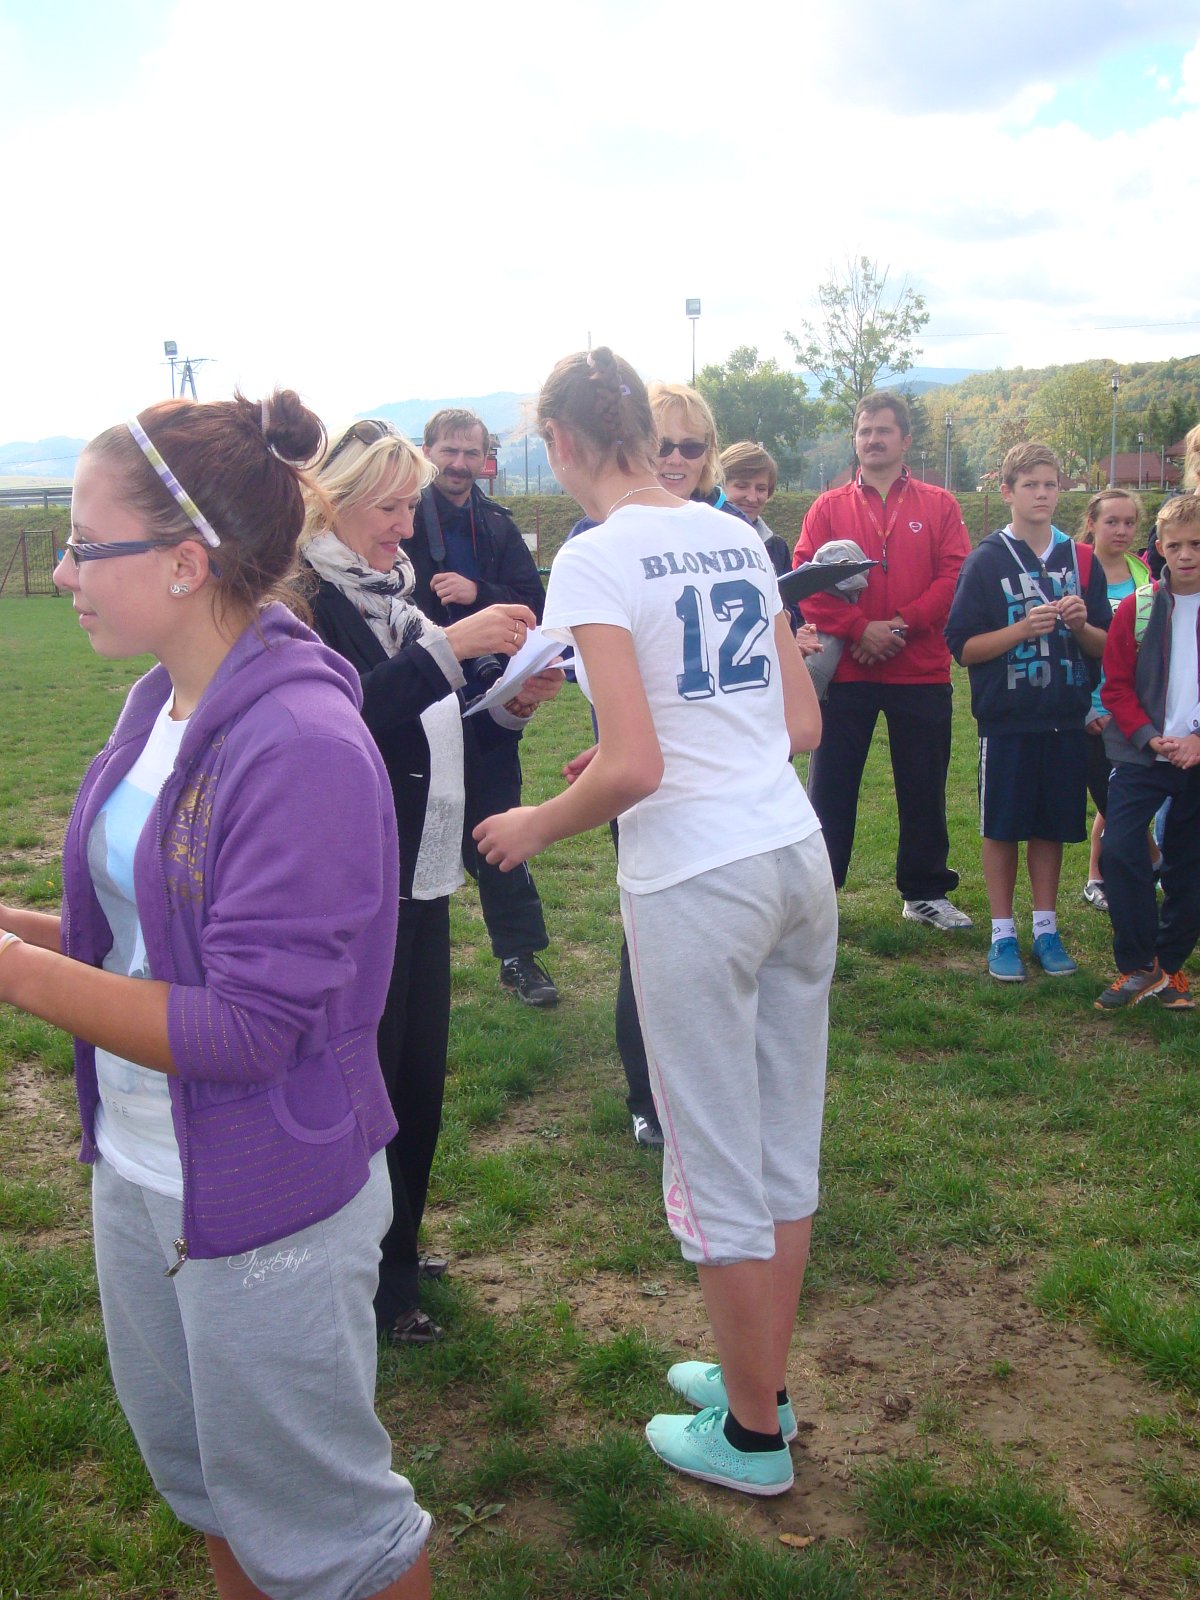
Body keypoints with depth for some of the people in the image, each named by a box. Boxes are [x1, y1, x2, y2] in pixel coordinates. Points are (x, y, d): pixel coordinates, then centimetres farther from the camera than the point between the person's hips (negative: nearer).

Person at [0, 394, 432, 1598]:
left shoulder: (302, 748, -26)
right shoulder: (160, 703, 1)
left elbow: (246, 1027, -26)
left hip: (263, 1209, -8)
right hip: (137, 1174, 8)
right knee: (195, 1473, 28)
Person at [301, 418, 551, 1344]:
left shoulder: (392, 594, 15)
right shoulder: (310, 598, -11)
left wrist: (508, 706, 1)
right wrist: (447, 647, -29)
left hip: (421, 872, 8)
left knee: (420, 1071, 15)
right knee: (368, 1077, 2)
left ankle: (399, 1247, 33)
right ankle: (370, 1286, 17)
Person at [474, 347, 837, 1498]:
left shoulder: (595, 558, -11)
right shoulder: (736, 539, 10)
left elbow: (633, 768, -19)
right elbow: (802, 725, 11)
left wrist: (535, 826, -2)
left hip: (693, 884, -7)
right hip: (798, 860, 8)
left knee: (716, 1165, 9)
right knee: (783, 1144, 18)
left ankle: (751, 1433, 26)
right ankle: (759, 1377, 38)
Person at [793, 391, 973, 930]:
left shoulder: (938, 505, 6)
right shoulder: (829, 507, 6)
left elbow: (954, 576, -3)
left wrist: (901, 624, -15)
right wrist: (858, 628, -16)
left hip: (922, 673, 1)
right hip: (845, 671, 0)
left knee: (923, 789, 10)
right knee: (830, 785, 5)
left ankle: (926, 892, 25)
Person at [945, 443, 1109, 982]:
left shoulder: (1080, 560, 8)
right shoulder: (986, 560, -1)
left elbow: (1105, 648, 10)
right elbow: (964, 646, -6)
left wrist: (1081, 624, -10)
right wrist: (1024, 628, -18)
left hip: (1066, 720, 3)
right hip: (1006, 720, -3)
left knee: (1052, 827, 10)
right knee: (1002, 829, 3)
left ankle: (1046, 928, 22)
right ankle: (1003, 933, 15)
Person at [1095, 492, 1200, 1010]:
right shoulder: (1139, 608, 1)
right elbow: (1116, 685, 1)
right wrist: (1149, 738, -12)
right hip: (1144, 754, 0)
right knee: (1119, 849, -15)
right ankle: (1138, 966, -3)